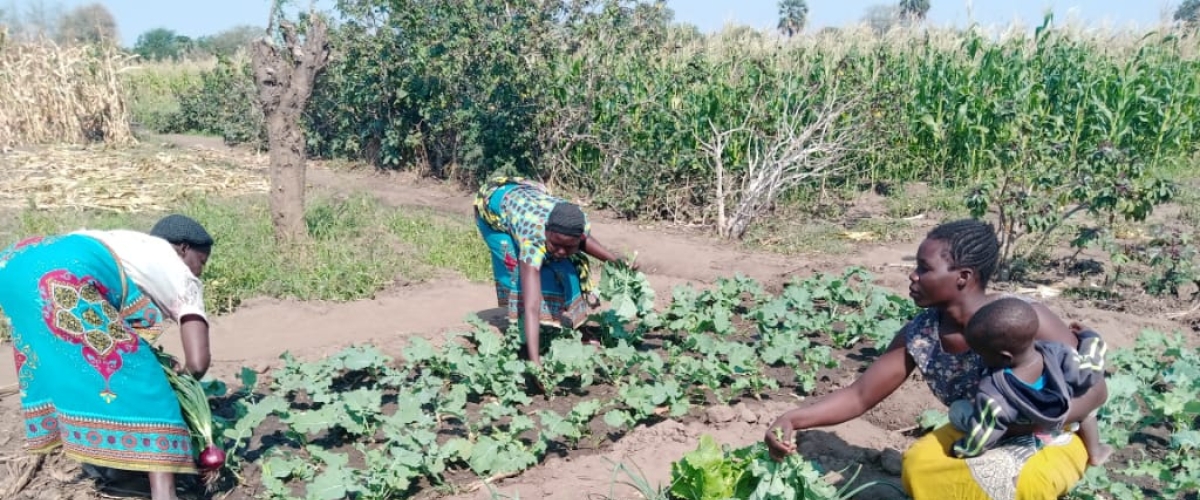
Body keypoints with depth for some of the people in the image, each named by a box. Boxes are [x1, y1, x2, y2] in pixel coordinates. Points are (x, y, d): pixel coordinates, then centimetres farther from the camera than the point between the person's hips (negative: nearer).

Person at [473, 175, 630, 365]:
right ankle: (523, 337, -6)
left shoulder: (581, 223, -31)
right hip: (493, 205, -5)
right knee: (519, 271, -21)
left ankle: (564, 325, 12)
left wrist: (614, 260, -8)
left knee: (564, 267, -5)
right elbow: (531, 307, -51)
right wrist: (535, 362, -56)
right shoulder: (533, 240, -47)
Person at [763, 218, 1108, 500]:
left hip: (1052, 435, -4)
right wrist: (792, 420, -27)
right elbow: (859, 397, -11)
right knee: (919, 466, -23)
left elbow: (1094, 389, -19)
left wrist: (1020, 423, -34)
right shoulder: (919, 336, -16)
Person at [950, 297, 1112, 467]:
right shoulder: (1057, 355, -34)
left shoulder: (993, 393, -42)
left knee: (957, 410, 9)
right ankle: (1095, 453, 44)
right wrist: (1088, 336, 5)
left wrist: (959, 450, -10)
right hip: (1055, 429, 3)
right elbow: (1092, 369, -13)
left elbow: (980, 438, -30)